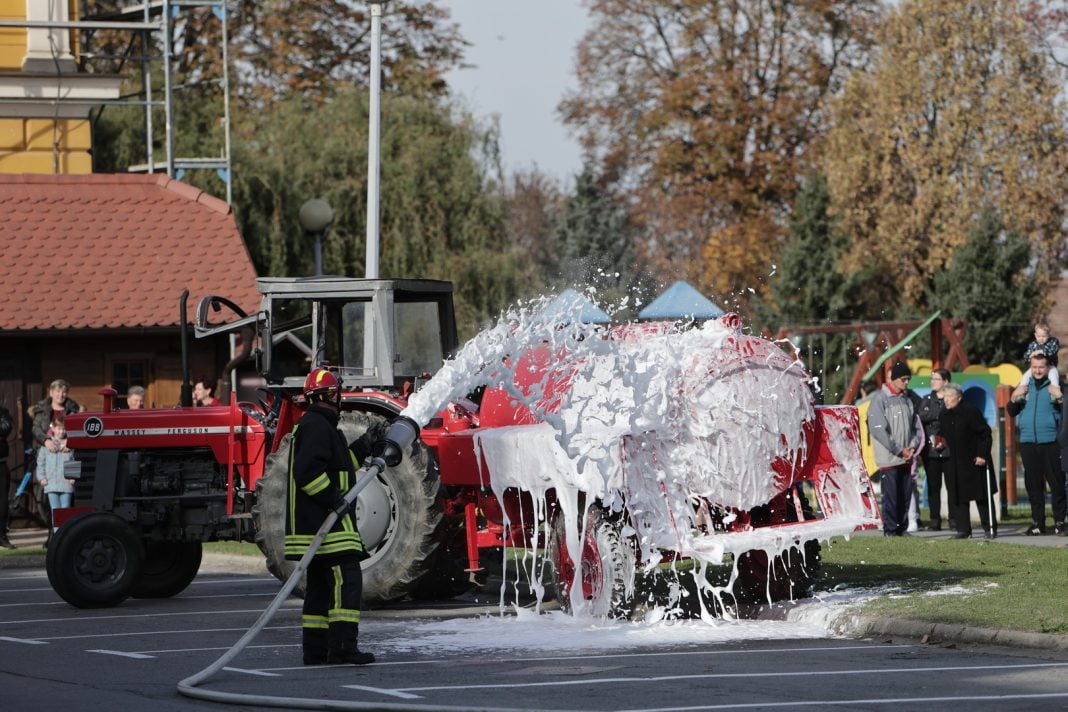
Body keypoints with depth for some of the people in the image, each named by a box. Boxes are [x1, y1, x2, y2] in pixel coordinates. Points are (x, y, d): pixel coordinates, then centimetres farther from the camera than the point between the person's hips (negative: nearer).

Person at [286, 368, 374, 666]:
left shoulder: (311, 425, 19)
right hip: (326, 525, -11)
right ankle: (342, 647, -18)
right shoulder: (317, 426, -14)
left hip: (313, 527, 11)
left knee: (320, 585, 13)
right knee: (346, 580, -12)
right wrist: (334, 500, -22)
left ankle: (315, 650, 14)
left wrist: (364, 449, 21)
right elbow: (307, 472, -24)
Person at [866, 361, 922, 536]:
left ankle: (901, 529, 14)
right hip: (888, 458, -6)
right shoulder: (880, 398, -6)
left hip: (906, 458, 6)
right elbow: (877, 429, -14)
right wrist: (899, 450, -13)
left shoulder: (907, 400, 14)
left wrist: (913, 446, -4)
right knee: (891, 497, -8)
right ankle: (890, 531, -4)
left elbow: (915, 427, 16)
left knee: (905, 496, 6)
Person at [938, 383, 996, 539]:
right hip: (953, 464, 5)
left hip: (974, 461, -5)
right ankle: (963, 529, 6)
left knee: (982, 496, 1)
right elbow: (942, 436, 23)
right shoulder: (943, 415, 9)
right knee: (958, 497, 2)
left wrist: (982, 455, -15)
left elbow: (985, 434, -9)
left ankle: (989, 528, 7)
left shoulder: (971, 411, -10)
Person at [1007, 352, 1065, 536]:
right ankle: (1037, 522, 12)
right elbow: (1012, 412, 18)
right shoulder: (1025, 386, 13)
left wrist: (1059, 400, -21)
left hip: (1050, 443, -4)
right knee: (1033, 485, 6)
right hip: (1028, 443, 4)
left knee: (1056, 482, -4)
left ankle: (1059, 522, 0)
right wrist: (1013, 400, -3)